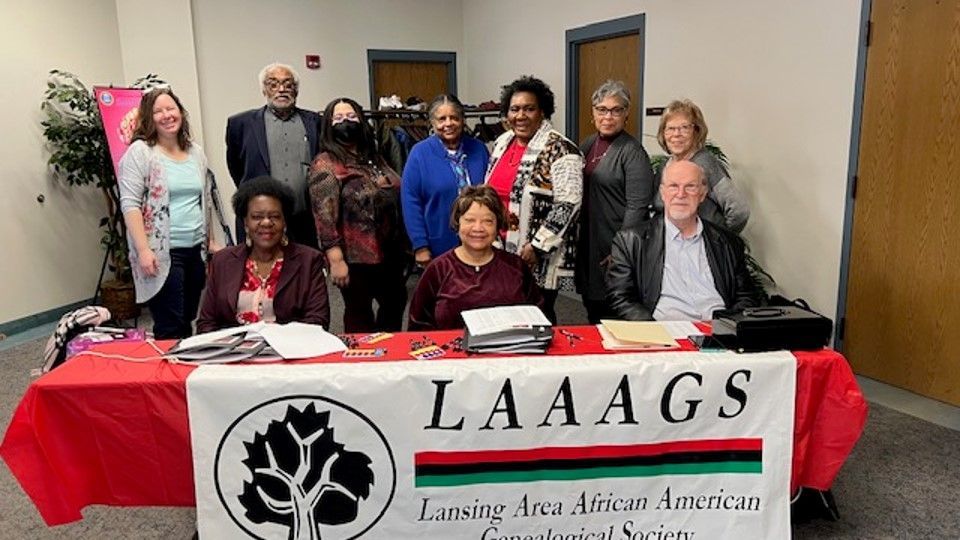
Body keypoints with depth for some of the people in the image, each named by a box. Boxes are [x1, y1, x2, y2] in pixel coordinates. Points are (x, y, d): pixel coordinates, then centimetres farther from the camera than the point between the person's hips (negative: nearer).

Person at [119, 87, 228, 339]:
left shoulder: (196, 152, 13)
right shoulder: (140, 152, -5)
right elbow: (130, 204, -10)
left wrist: (210, 241, 17)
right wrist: (143, 250, -18)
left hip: (196, 251, 6)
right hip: (161, 253, -6)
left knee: (188, 323, 13)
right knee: (170, 330, -5)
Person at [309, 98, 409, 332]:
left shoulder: (374, 159, 11)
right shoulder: (325, 165, -10)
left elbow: (395, 196, 17)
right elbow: (325, 217, -17)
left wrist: (403, 245, 15)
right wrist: (336, 259, -22)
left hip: (389, 252, 7)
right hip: (356, 257, -7)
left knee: (396, 303, 19)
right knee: (360, 314, 8)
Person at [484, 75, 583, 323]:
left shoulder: (560, 150, -14)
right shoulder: (502, 143, 9)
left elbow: (567, 205, -18)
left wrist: (537, 246, -19)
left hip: (539, 257, -6)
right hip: (501, 250, 7)